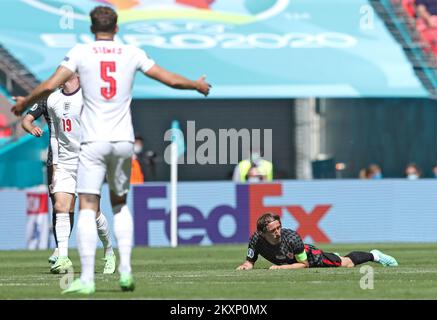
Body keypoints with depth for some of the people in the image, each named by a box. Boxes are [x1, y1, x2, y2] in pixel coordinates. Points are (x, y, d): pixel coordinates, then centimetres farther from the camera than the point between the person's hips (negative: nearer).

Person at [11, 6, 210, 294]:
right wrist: (197, 85, 29)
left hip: (94, 142, -3)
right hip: (124, 141, 3)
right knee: (120, 204, 20)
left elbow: (50, 86, -7)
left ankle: (87, 278, -13)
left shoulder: (80, 52, -1)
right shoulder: (132, 54, 5)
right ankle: (125, 269, 8)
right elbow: (171, 80, 10)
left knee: (88, 208, -4)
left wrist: (24, 103, 11)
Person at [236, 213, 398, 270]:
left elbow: (304, 264, -30)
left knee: (346, 263, 12)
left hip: (312, 257, -4)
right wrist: (245, 266, -40)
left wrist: (281, 267, -41)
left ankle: (374, 255, 38)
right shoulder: (256, 240, -34)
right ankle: (334, 256, 65)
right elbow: (250, 261, -17)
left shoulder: (291, 237, -42)